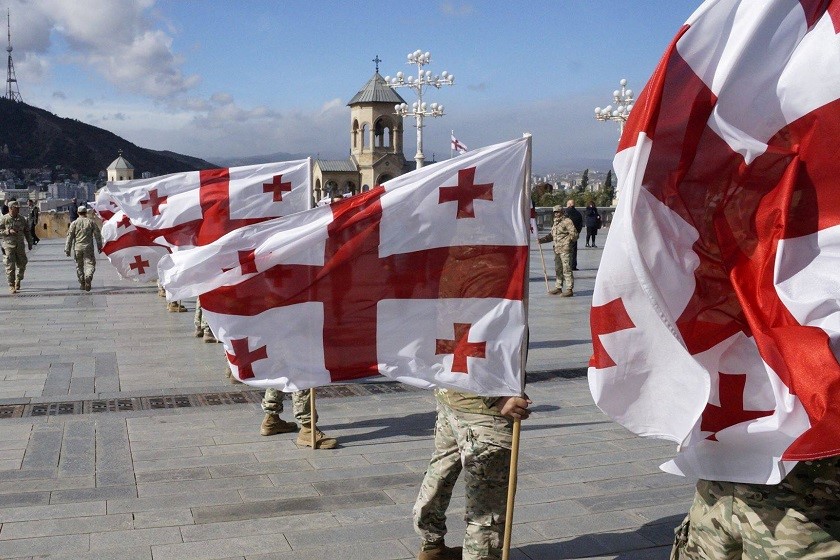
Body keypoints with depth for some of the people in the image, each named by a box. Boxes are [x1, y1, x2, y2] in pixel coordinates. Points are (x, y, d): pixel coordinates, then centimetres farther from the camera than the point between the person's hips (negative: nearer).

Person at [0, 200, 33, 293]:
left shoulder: (22, 219, 7)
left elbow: (26, 231, 15)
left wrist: (29, 243, 14)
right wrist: (8, 231, -19)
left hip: (20, 246, 4)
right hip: (9, 246, -4)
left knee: (22, 265, 6)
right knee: (10, 266, -5)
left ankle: (17, 282, 28)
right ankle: (11, 286, 1)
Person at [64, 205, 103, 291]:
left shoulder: (74, 223, 2)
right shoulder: (91, 222, 3)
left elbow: (69, 237, 0)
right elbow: (97, 235, 4)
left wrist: (67, 249, 3)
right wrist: (99, 246, 13)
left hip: (77, 248, 1)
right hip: (88, 247, -1)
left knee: (79, 266, 13)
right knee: (90, 264, -2)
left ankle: (82, 284, 17)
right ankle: (88, 276, -31)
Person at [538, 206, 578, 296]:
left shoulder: (567, 221, -8)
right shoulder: (555, 223, 18)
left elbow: (574, 234, -11)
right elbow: (551, 235, 22)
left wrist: (568, 240, -20)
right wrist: (542, 240, 10)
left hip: (565, 249, -9)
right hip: (557, 249, 9)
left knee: (567, 269, -9)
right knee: (558, 269, 15)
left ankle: (569, 290, -7)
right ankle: (558, 288, 24)